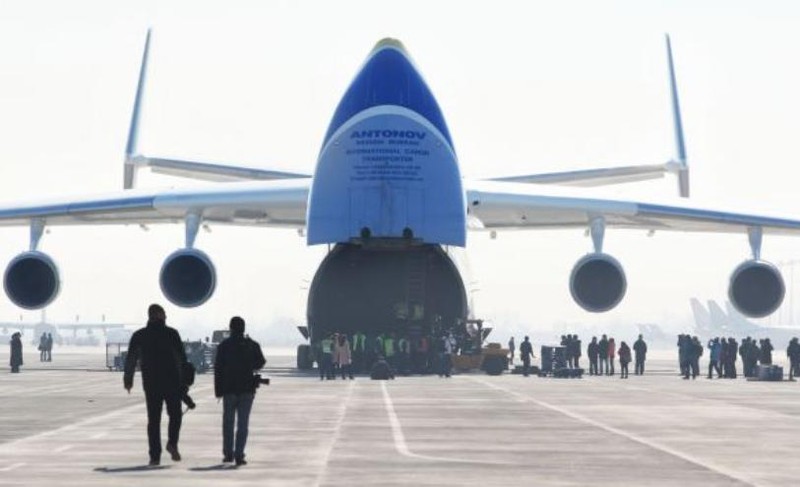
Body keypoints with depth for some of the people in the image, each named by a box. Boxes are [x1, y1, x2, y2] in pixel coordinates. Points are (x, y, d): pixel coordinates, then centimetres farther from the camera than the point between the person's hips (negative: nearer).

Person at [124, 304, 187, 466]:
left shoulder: (139, 336, 2)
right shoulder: (171, 334, -5)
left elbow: (130, 360, 6)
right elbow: (182, 358, -7)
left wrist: (128, 379, 20)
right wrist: (184, 378, 3)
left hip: (151, 384, 2)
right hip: (172, 382, -2)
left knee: (153, 419, 8)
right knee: (175, 414, 14)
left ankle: (155, 456, 2)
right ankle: (172, 443, -8)